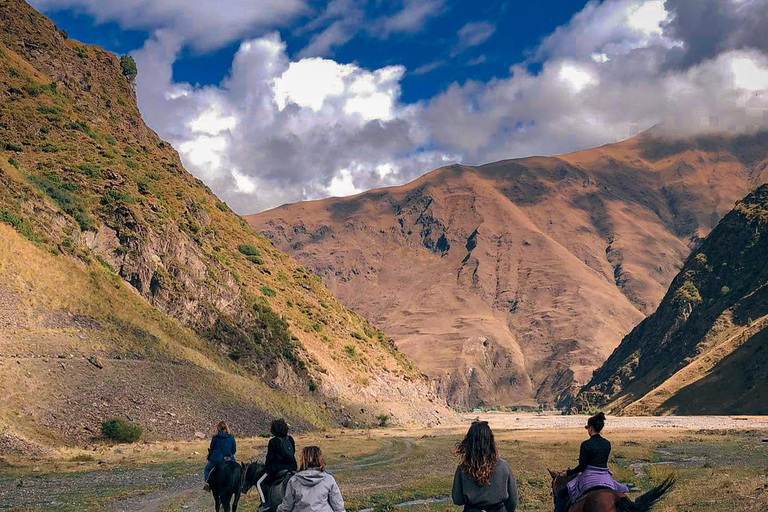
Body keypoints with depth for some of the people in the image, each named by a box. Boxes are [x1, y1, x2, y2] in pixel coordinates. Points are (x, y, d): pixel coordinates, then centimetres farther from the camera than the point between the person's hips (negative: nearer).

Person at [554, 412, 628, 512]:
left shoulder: (586, 445, -12)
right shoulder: (607, 444, 6)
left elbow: (582, 467, -12)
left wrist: (568, 473, 4)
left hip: (589, 478, -5)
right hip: (605, 477, 5)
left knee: (560, 495, 7)